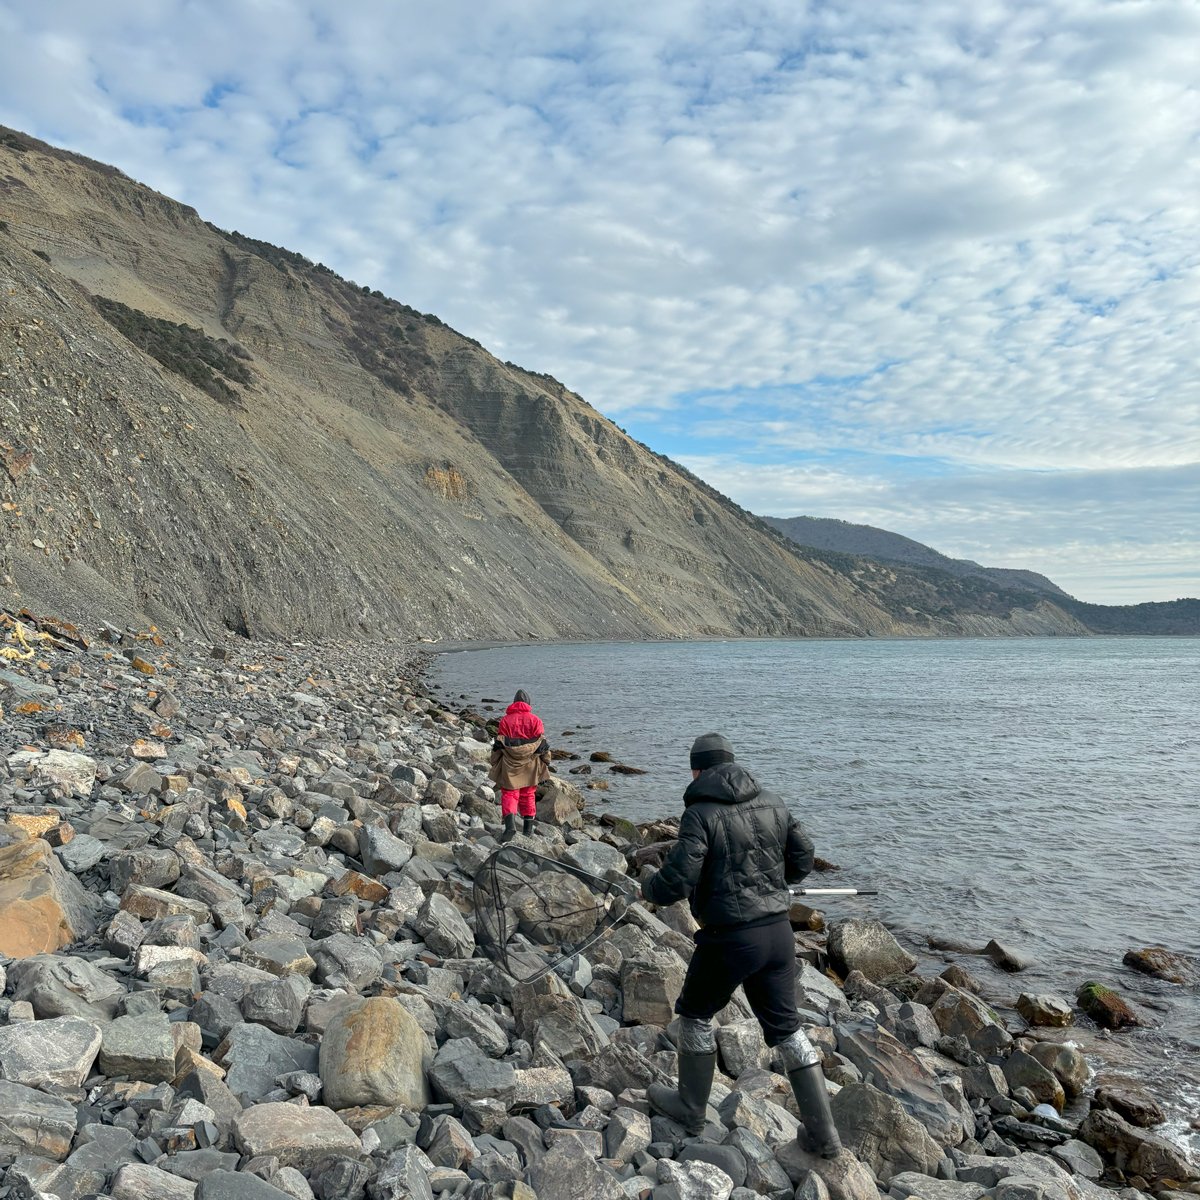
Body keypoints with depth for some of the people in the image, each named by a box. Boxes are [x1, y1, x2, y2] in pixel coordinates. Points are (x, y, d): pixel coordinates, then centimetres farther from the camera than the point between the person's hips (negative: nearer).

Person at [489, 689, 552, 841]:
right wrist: (546, 762, 10)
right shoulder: (535, 720, 2)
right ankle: (528, 827, 21)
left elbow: (498, 745, 1)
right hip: (530, 765, 1)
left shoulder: (505, 720, 1)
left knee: (509, 794, 1)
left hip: (509, 765, -1)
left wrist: (495, 764, 9)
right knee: (528, 794, 15)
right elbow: (542, 743, 1)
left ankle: (510, 825, -19)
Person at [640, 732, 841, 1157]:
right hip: (778, 930, 6)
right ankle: (822, 1133, 20)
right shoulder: (772, 804, 4)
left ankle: (690, 1107, 33)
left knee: (696, 1013, 18)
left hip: (730, 938, -6)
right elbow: (802, 859, 11)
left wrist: (649, 888, 1)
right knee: (785, 1026, 17)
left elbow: (677, 880, -20)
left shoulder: (700, 813, -14)